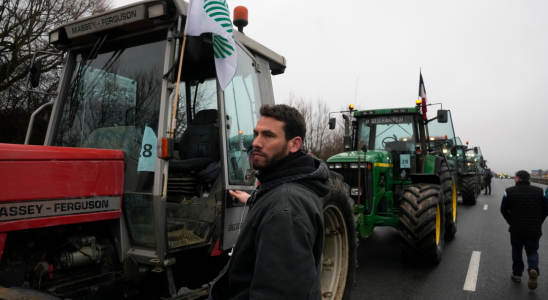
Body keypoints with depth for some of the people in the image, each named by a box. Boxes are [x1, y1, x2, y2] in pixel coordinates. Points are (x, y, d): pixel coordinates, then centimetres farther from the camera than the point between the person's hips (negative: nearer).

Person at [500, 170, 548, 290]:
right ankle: (533, 270, -13)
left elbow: (503, 209, -4)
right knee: (532, 252, 13)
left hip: (516, 229, -1)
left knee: (517, 252, 16)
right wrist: (538, 223, 14)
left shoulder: (510, 191, -6)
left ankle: (517, 274, 23)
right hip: (534, 230, 1)